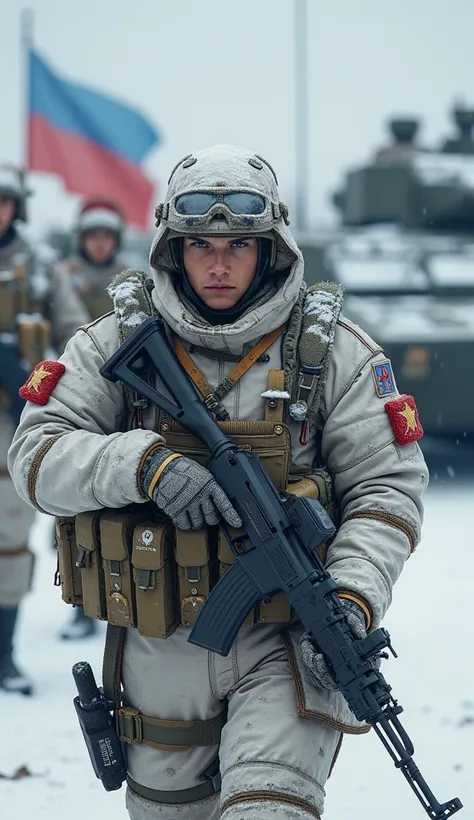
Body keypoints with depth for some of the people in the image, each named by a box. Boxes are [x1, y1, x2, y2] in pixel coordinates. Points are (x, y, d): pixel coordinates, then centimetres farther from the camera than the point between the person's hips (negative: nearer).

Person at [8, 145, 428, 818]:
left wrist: (352, 601, -20)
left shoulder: (334, 352, -1)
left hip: (287, 642, -2)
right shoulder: (116, 344, 1)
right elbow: (36, 455, -7)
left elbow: (387, 487, -3)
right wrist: (143, 462, -26)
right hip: (158, 654, 3)